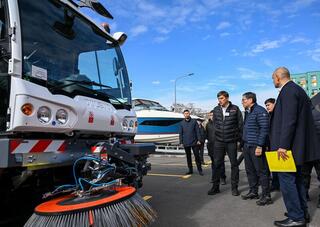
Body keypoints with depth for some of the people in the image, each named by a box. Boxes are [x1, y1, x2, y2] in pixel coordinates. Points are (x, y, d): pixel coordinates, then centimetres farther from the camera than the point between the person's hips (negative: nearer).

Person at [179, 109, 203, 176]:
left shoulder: (194, 121, 2)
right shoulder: (182, 123, 6)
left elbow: (197, 131, 1)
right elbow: (180, 133, 7)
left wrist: (199, 140, -6)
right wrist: (181, 142, 2)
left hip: (194, 142, -2)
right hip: (186, 143, 2)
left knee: (197, 156, 0)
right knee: (188, 157, 10)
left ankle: (200, 170, 10)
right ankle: (190, 170, 21)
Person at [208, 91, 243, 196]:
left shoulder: (235, 109, -4)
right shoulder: (216, 109, 4)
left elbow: (240, 124, 0)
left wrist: (240, 138, -1)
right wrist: (218, 133, 9)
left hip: (231, 141, -2)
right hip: (218, 141, 2)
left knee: (234, 164, 7)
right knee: (217, 164, 5)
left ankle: (234, 187, 19)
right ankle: (215, 186, 15)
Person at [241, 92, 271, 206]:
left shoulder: (260, 111, -10)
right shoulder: (247, 112, 16)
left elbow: (264, 129, -16)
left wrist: (259, 146, -19)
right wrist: (243, 142, 13)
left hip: (256, 146, -9)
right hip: (247, 145, 9)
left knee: (261, 171, -1)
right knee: (250, 170, 14)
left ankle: (266, 196, 9)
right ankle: (253, 192, 26)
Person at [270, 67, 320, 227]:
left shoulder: (288, 91, -15)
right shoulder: (297, 89, 16)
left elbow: (289, 120, -23)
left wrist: (283, 145, -24)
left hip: (289, 144, -10)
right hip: (297, 144, 10)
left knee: (286, 179, -3)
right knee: (296, 178, 18)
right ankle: (302, 212, 30)